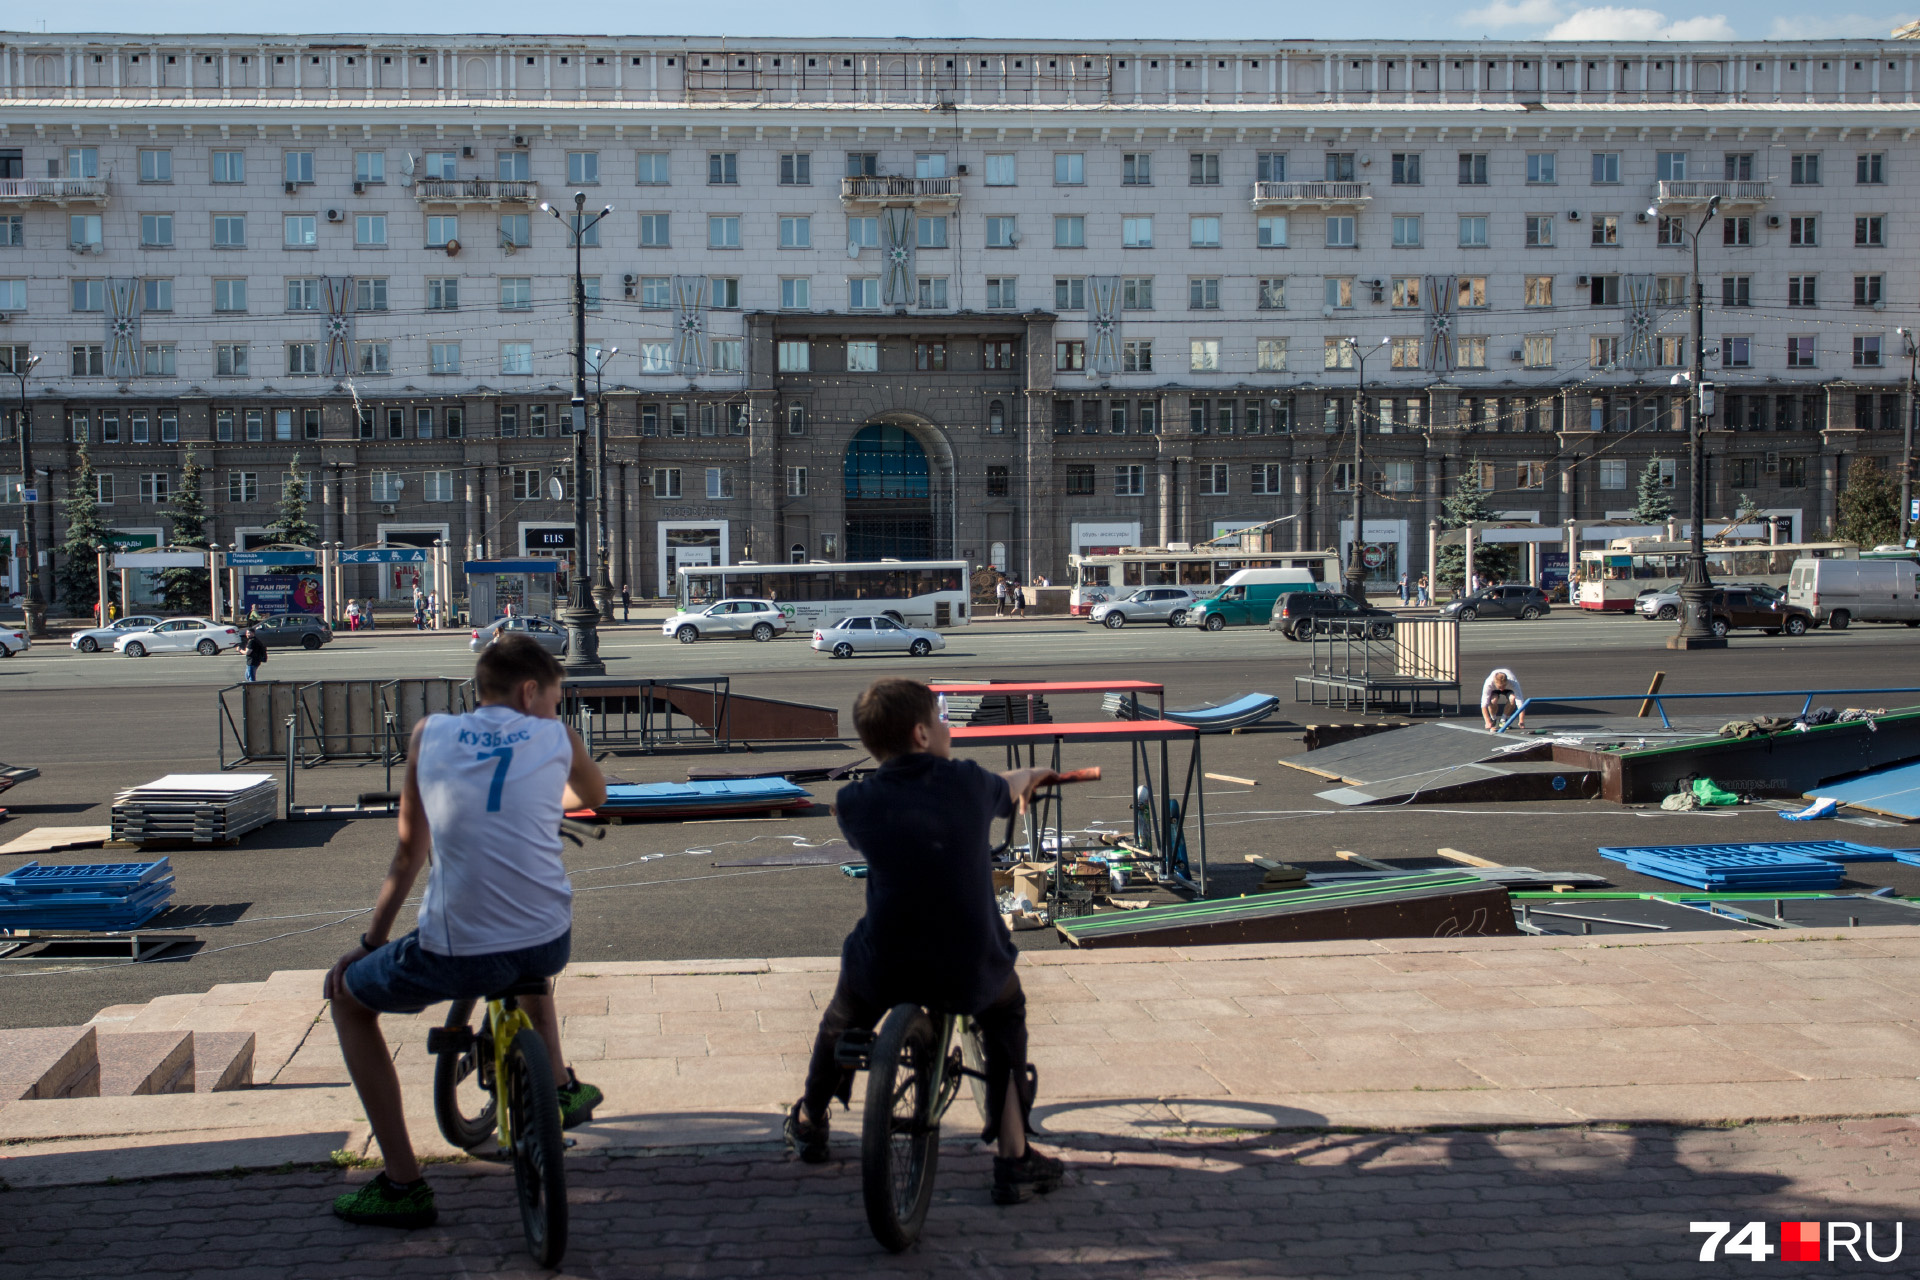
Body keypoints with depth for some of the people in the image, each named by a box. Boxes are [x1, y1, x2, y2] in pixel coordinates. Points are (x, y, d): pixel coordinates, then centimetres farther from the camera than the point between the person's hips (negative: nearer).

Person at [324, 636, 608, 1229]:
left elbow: (409, 853, 12)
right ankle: (561, 1087, 48)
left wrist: (368, 943, 23)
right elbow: (594, 796, 31)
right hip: (551, 944, 3)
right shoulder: (557, 737, 9)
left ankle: (402, 1183, 20)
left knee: (349, 997, 25)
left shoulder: (429, 733, 8)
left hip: (455, 956, -3)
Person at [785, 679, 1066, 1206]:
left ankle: (809, 1124, 56)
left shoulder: (854, 801, 0)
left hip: (883, 970, 1)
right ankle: (1016, 1161, 26)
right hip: (971, 973, -1)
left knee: (842, 1016, 33)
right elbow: (1009, 790, 24)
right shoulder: (968, 783, -1)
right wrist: (1029, 775, 51)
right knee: (1005, 1012, 32)